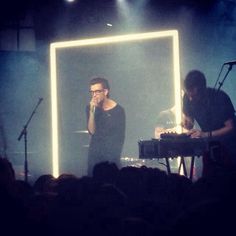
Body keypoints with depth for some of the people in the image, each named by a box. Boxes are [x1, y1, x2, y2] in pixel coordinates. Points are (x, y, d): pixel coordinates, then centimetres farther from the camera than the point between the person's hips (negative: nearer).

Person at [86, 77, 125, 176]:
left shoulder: (118, 110, -5)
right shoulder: (90, 108, 5)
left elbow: (120, 138, -1)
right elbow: (91, 131, -5)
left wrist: (115, 156, -5)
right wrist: (92, 111, -16)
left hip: (111, 156, -3)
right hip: (94, 155, 3)